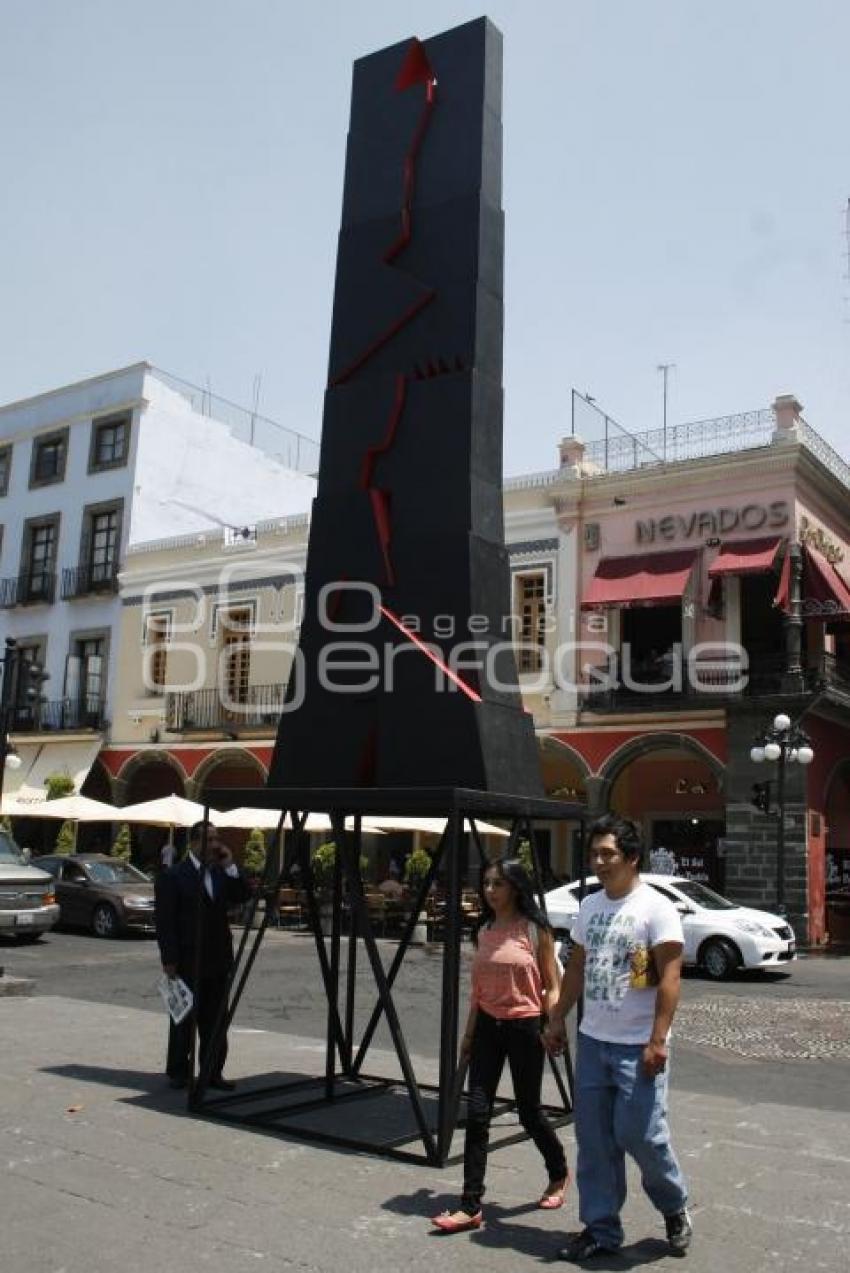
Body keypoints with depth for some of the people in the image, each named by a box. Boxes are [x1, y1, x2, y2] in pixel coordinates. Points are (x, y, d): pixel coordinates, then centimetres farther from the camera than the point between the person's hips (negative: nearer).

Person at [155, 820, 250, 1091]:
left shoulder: (222, 873, 9)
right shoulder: (172, 876, -8)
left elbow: (242, 896, 1)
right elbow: (165, 922, -10)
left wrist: (230, 866, -6)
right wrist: (169, 960, -14)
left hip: (218, 960, 5)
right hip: (188, 962, -5)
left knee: (214, 1019, 9)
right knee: (184, 1019, 7)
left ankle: (213, 1072, 17)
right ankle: (178, 1071, 20)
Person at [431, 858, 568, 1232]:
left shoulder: (535, 929, -8)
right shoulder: (484, 931, 7)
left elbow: (551, 986, -5)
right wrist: (469, 1034, 15)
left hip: (524, 1026, -4)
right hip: (487, 1026, 5)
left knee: (529, 1111, 10)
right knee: (477, 1113, -1)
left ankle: (559, 1174, 38)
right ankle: (470, 1207, 4)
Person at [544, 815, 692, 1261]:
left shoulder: (656, 907, -12)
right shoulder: (589, 906, 8)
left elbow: (669, 977, -15)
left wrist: (657, 1040, -20)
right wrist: (557, 1020, 16)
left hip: (637, 1047, -6)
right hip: (592, 1040, 6)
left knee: (639, 1133, -4)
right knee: (593, 1140, 9)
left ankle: (675, 1208, 23)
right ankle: (600, 1227, 23)